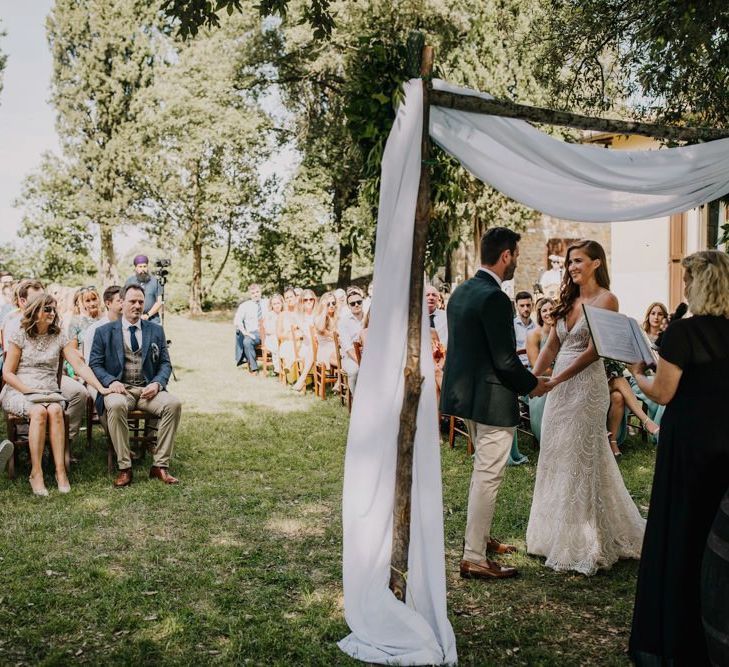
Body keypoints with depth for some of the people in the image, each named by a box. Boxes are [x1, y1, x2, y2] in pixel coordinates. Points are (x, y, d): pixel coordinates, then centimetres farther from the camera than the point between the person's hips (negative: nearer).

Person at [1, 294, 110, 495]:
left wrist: (101, 388, -11)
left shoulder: (59, 337, 8)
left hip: (49, 393, 2)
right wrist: (30, 391, -13)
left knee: (55, 410, -33)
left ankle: (60, 470, -31)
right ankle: (36, 473, -31)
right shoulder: (20, 336, 1)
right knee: (39, 411, -34)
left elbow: (79, 365, 0)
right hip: (18, 392, -2)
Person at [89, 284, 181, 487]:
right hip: (119, 388, -2)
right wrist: (111, 381, -14)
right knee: (116, 406, -38)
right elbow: (95, 364, 6)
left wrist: (157, 383, -9)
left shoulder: (156, 331, 15)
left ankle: (160, 465, -21)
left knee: (173, 403, -29)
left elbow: (165, 363, 12)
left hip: (148, 388, 2)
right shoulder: (104, 332, 10)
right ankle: (124, 468, -28)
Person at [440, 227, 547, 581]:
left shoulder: (461, 290, 7)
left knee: (483, 471, 23)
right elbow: (505, 360, -21)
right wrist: (533, 385, -4)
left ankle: (480, 537, 36)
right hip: (492, 399, -10)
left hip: (465, 390, 10)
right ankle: (474, 558, 7)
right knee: (487, 476, -1)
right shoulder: (494, 298, -21)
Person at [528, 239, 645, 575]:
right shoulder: (569, 301, 13)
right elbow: (551, 346, 11)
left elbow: (593, 351, -16)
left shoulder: (606, 300, -8)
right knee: (556, 457, 11)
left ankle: (581, 544, 12)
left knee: (579, 459, -1)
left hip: (585, 385, -7)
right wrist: (533, 378, -4)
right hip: (560, 387, 7)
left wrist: (556, 380, -22)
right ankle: (558, 533, 25)